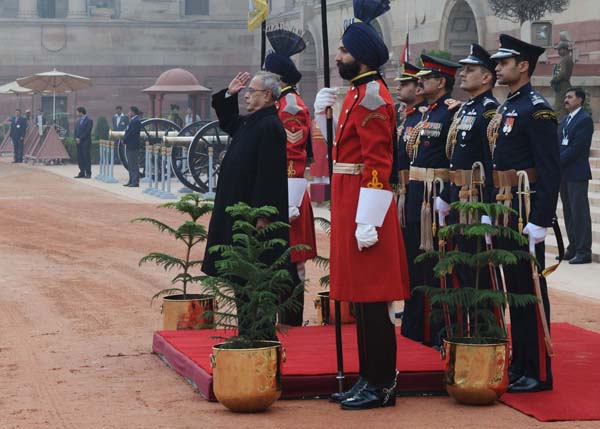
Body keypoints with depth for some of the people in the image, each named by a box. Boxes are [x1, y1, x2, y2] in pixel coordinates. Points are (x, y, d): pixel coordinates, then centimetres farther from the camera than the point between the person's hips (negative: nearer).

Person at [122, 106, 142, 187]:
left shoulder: (136, 121, -16)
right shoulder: (132, 120, 15)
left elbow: (131, 133, -19)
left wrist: (124, 140, -9)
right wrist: (124, 140, 6)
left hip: (133, 145, -10)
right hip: (129, 145, 10)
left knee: (133, 165, -7)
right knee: (130, 165, 14)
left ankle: (135, 182, -5)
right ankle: (131, 181, 20)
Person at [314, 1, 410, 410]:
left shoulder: (372, 96, -15)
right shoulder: (357, 93, 15)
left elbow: (377, 166, -20)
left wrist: (367, 223, -23)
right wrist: (324, 113, 11)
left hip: (365, 208, -10)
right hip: (352, 205, 10)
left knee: (372, 299, -5)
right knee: (362, 298, 12)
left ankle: (382, 385, 0)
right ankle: (369, 378, 18)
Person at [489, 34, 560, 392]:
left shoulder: (537, 110, -12)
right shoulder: (506, 109, 16)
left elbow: (550, 170, -18)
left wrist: (539, 221, -22)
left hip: (526, 212, -9)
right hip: (504, 212, 9)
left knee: (530, 290, -5)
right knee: (514, 288, 13)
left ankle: (538, 373, 0)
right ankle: (519, 364, 20)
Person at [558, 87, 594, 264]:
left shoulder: (585, 120, -9)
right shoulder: (565, 120, 18)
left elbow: (577, 147, -17)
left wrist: (557, 161, -16)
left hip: (577, 173, -8)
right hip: (563, 173, 9)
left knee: (579, 212, -7)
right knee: (569, 212, 10)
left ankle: (584, 251, -5)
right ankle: (573, 248, 16)